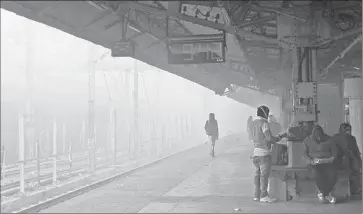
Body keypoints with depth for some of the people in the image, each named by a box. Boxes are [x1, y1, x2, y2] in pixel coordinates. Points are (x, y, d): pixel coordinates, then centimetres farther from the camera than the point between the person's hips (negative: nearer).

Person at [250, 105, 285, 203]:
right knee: (264, 174, -4)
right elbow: (269, 138, -16)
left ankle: (257, 195, 13)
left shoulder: (254, 122, 13)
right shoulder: (264, 123, -12)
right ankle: (263, 195, -2)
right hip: (264, 152, -8)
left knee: (257, 173, 10)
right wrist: (279, 137, 0)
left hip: (256, 151, 8)